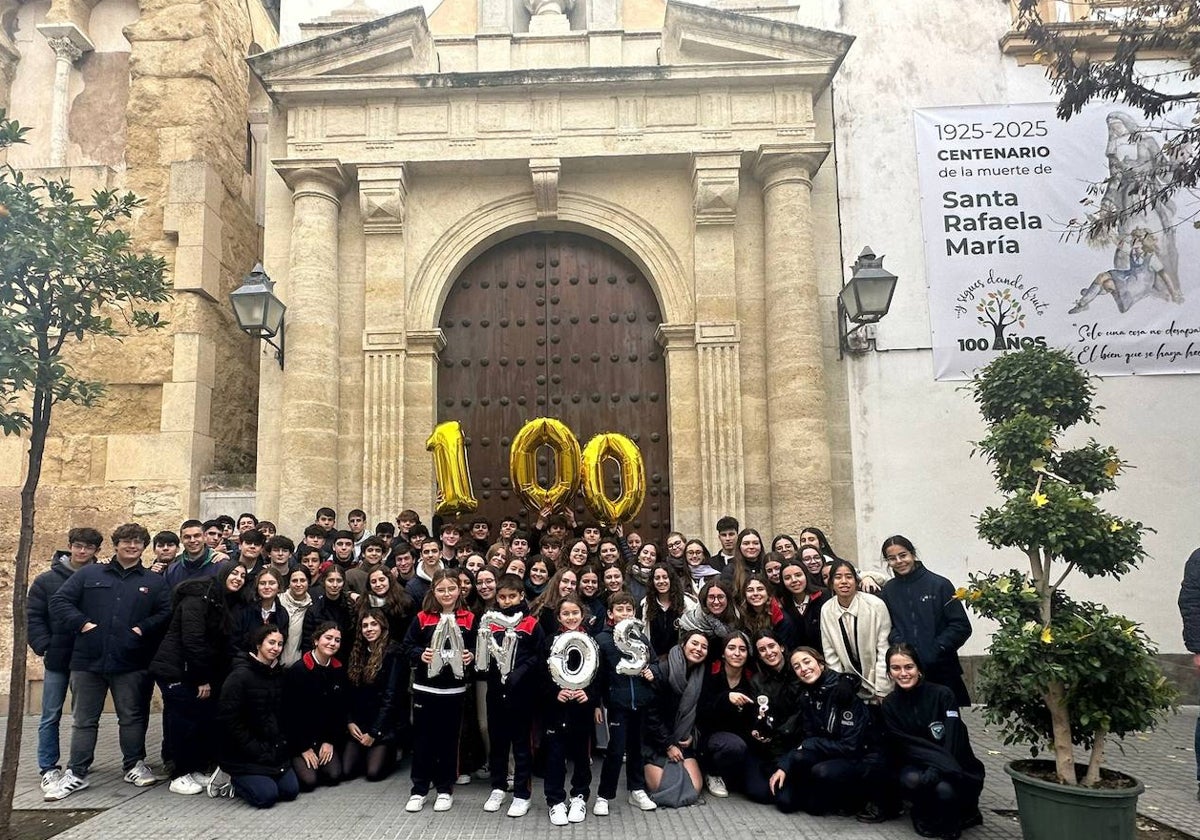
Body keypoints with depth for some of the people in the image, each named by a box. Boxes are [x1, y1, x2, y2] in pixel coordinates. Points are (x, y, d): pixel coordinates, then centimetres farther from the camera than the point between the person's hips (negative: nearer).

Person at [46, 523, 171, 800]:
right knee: (84, 720, 10)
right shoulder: (89, 574, 7)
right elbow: (58, 601, 4)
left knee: (133, 717, 9)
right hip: (88, 661, 1)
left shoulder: (155, 581, 7)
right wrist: (81, 623, -7)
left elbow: (167, 612, 1)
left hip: (132, 664, 0)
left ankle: (135, 765, 22)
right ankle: (76, 774, 20)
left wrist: (143, 628, -12)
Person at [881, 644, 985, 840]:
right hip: (915, 765, 2)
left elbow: (952, 742, -18)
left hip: (952, 772, -2)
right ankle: (927, 816, 2)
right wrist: (937, 759, -29)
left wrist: (934, 772, -34)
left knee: (944, 789, -34)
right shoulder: (889, 704, -2)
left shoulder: (942, 694, -12)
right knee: (911, 780, -31)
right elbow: (904, 746, -11)